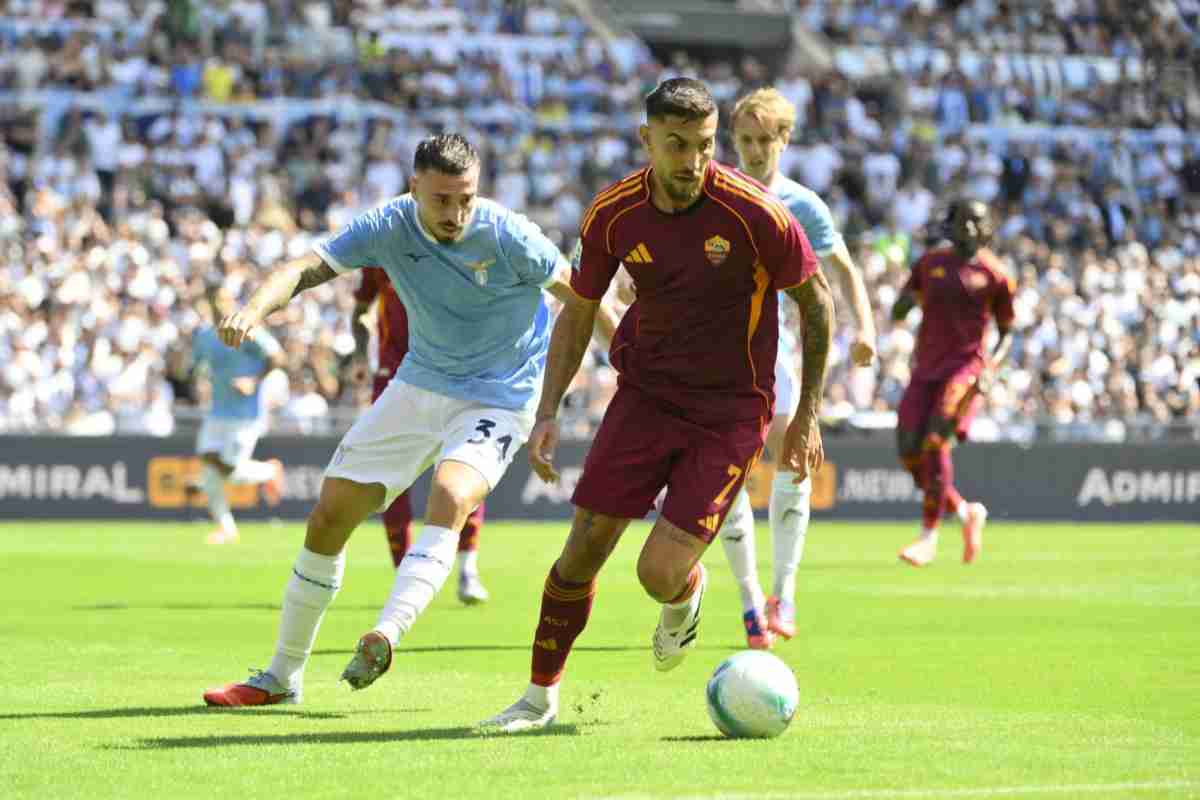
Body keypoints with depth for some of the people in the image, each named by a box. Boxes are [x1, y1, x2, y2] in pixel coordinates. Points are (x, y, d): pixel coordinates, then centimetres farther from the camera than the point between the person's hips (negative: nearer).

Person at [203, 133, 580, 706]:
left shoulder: (509, 237, -22)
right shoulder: (390, 226, -13)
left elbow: (578, 295, -9)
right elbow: (307, 268, -22)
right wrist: (255, 309, -43)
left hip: (498, 397, -4)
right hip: (419, 385, 5)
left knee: (450, 498, -35)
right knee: (328, 518, 3)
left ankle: (385, 636, -46)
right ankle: (282, 677, 16)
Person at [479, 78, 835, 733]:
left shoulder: (755, 213, -19)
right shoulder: (613, 214, -8)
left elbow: (816, 301, -4)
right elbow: (578, 312, 7)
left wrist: (807, 416, -2)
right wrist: (548, 411, -3)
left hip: (730, 409, -3)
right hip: (644, 390, 3)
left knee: (660, 574, -13)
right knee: (585, 545, -5)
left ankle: (686, 594, 26)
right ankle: (542, 694, 11)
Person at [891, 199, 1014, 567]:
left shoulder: (995, 276, 1)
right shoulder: (930, 263, 10)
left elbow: (1006, 333, 7)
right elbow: (896, 313, 13)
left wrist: (991, 366, -11)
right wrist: (911, 298, -11)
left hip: (965, 367, -5)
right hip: (926, 367, 5)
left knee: (936, 443, -20)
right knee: (910, 454, -2)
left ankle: (929, 536, -13)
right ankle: (967, 512, 19)